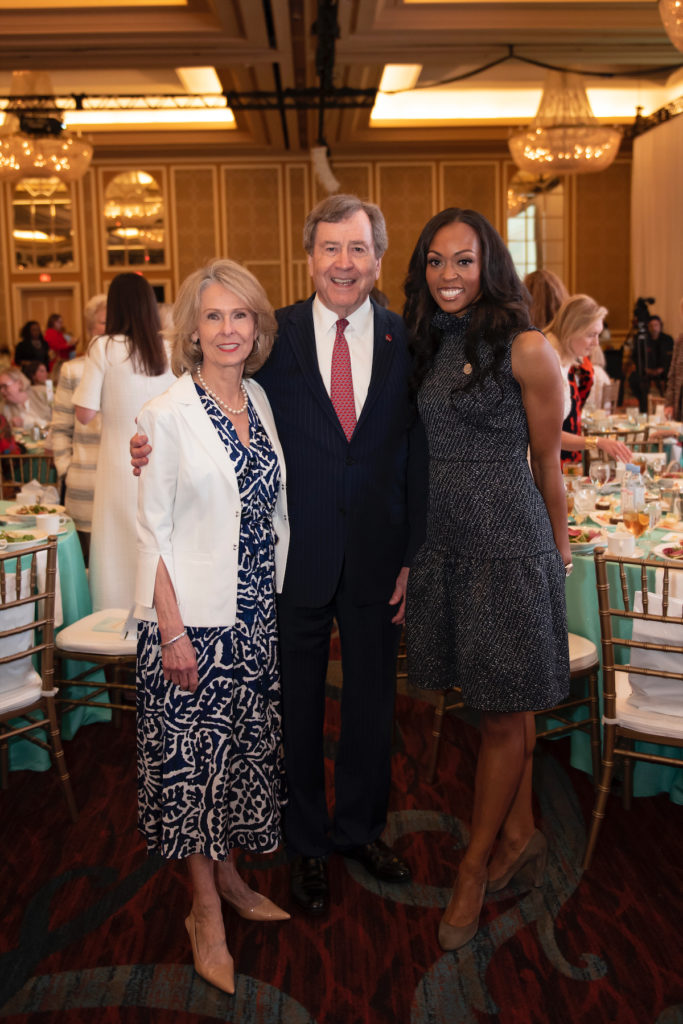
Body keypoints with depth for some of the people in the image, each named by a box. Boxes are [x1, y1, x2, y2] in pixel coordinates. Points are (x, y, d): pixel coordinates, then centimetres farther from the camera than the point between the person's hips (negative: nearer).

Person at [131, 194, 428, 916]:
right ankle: (306, 843, 34)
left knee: (371, 700, 17)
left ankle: (360, 827, 40)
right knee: (297, 704, 12)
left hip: (375, 556, 2)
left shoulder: (406, 341, 0)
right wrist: (161, 448, -17)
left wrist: (412, 556, 0)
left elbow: (418, 456, 2)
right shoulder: (273, 335, -4)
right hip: (295, 556, -1)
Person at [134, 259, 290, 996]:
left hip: (256, 612, 6)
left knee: (245, 744, 16)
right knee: (193, 753, 5)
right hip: (193, 617, -6)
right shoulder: (167, 415, -12)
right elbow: (153, 531, -11)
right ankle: (206, 914, 21)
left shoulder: (261, 402, 6)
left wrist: (281, 596, 11)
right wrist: (172, 631, -14)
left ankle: (229, 877, 36)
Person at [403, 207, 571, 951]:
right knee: (504, 705, 15)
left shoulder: (525, 349, -8)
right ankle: (520, 833, 31)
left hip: (507, 540, -5)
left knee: (502, 712, 3)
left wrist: (558, 543, 6)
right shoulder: (423, 347, 9)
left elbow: (547, 460, -1)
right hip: (442, 540, 5)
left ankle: (476, 864, 18)